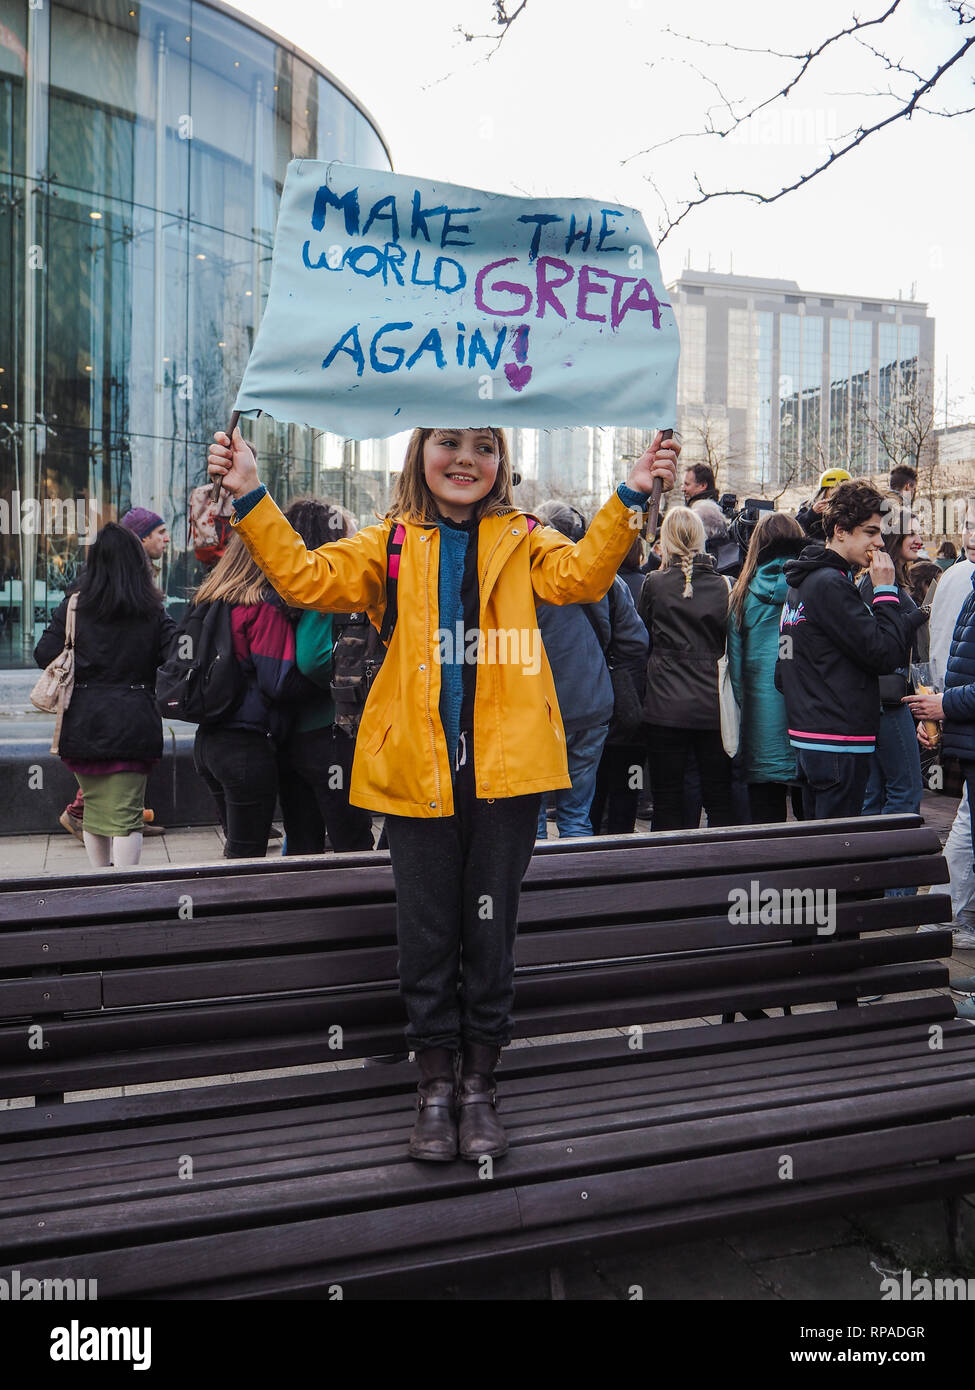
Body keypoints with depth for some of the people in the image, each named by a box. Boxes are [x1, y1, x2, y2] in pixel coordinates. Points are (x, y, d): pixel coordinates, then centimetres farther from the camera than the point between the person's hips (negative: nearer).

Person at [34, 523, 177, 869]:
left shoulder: (74, 607, 0)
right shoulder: (152, 611, -2)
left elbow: (44, 653, -4)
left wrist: (80, 673, 14)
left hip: (82, 723, 2)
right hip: (133, 722, -2)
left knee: (94, 806, 18)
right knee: (125, 814, -1)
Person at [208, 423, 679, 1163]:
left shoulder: (522, 540, 8)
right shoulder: (391, 543, 9)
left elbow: (581, 572, -9)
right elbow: (306, 575, 1)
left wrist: (629, 499, -20)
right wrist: (251, 498, -6)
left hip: (504, 768, 0)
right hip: (417, 768, 1)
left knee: (489, 929, 8)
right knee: (427, 932, 8)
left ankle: (479, 1084, 25)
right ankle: (436, 1082, 25)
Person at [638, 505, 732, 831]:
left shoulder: (654, 584, -5)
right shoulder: (723, 585, 1)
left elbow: (644, 640, 6)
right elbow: (730, 645, 8)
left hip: (666, 706, -2)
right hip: (712, 705, 2)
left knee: (667, 801, 5)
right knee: (719, 800, 10)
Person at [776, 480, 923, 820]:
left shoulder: (803, 582, 16)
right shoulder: (830, 584, -16)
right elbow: (885, 654, -19)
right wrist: (886, 591, -10)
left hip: (808, 736, 10)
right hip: (839, 743, -10)